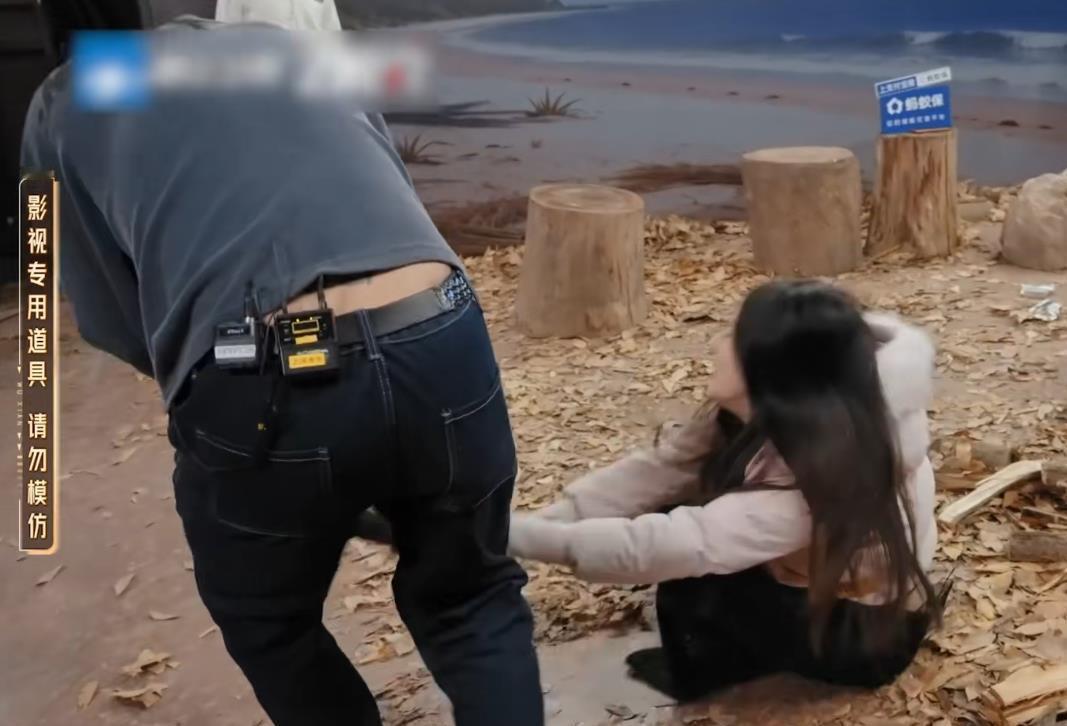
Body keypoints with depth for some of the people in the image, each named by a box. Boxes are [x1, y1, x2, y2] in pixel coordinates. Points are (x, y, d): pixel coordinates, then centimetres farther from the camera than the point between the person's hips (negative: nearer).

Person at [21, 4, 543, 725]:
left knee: (269, 630, 29)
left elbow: (117, 325, 15)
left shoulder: (64, 106, 23)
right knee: (472, 603, 29)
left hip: (265, 387, -2)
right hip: (442, 343, 3)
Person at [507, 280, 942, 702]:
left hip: (870, 633, -7)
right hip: (815, 582, 8)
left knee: (690, 578, -27)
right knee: (675, 513, -11)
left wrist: (521, 537, -42)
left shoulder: (824, 467, -36)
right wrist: (540, 521, -27)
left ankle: (705, 668, 1)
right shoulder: (765, 414, -12)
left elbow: (687, 544, -42)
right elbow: (657, 469, -15)